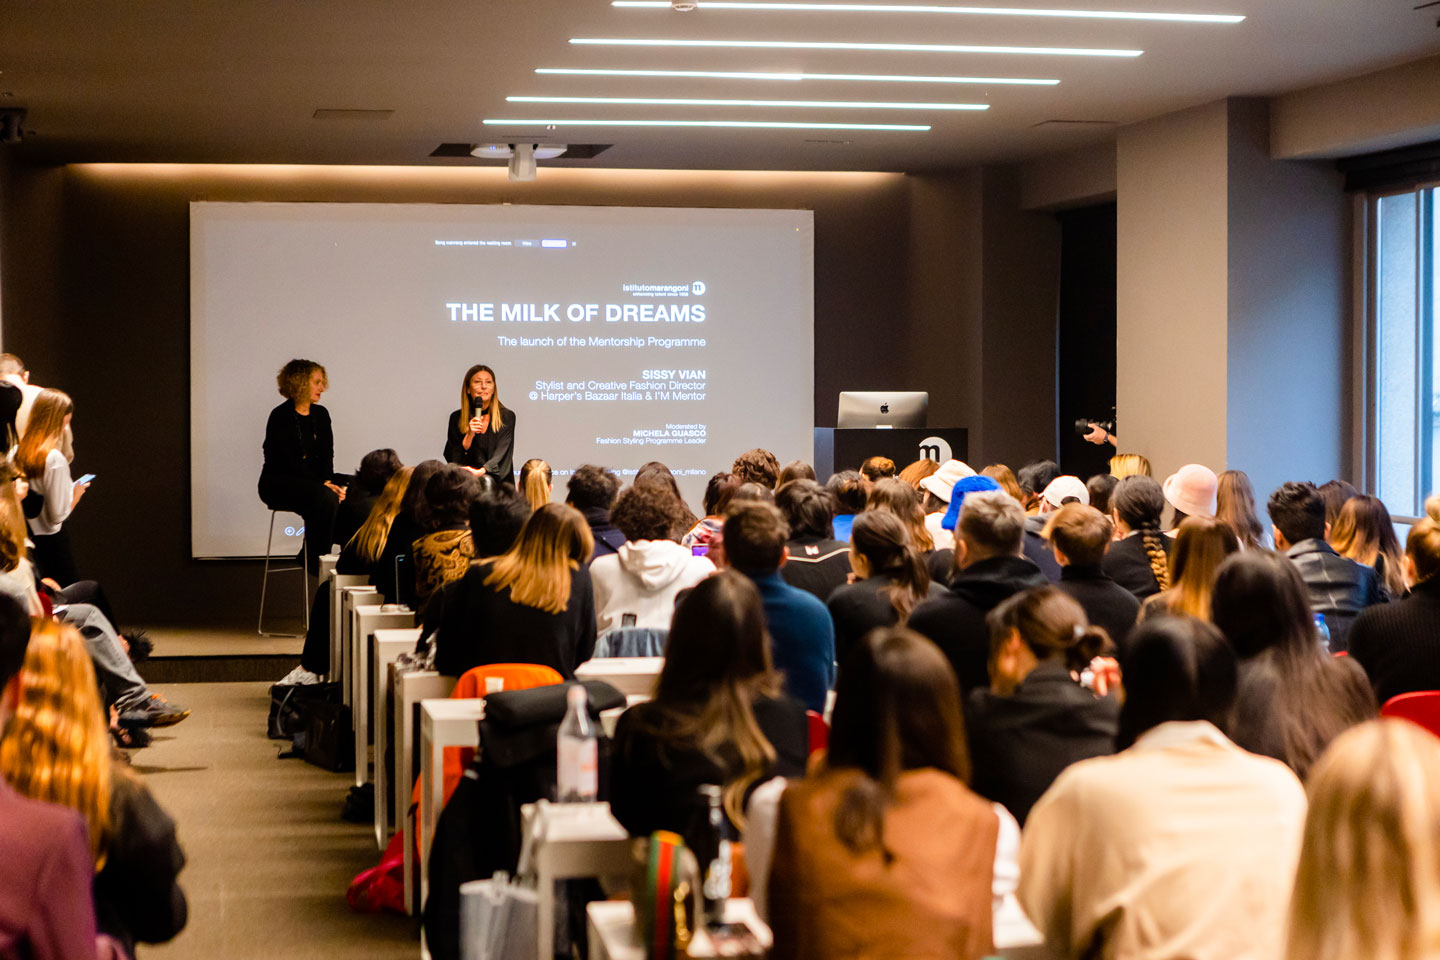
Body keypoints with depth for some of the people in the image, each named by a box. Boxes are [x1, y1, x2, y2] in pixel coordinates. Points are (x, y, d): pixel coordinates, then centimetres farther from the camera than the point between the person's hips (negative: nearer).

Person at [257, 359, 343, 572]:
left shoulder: (321, 414, 10)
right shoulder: (280, 417, -11)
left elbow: (326, 456, 5)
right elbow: (289, 462, -18)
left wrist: (329, 482, -15)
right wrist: (322, 484, -24)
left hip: (312, 481, 7)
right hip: (278, 484, -7)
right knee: (325, 498, -34)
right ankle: (315, 561, -21)